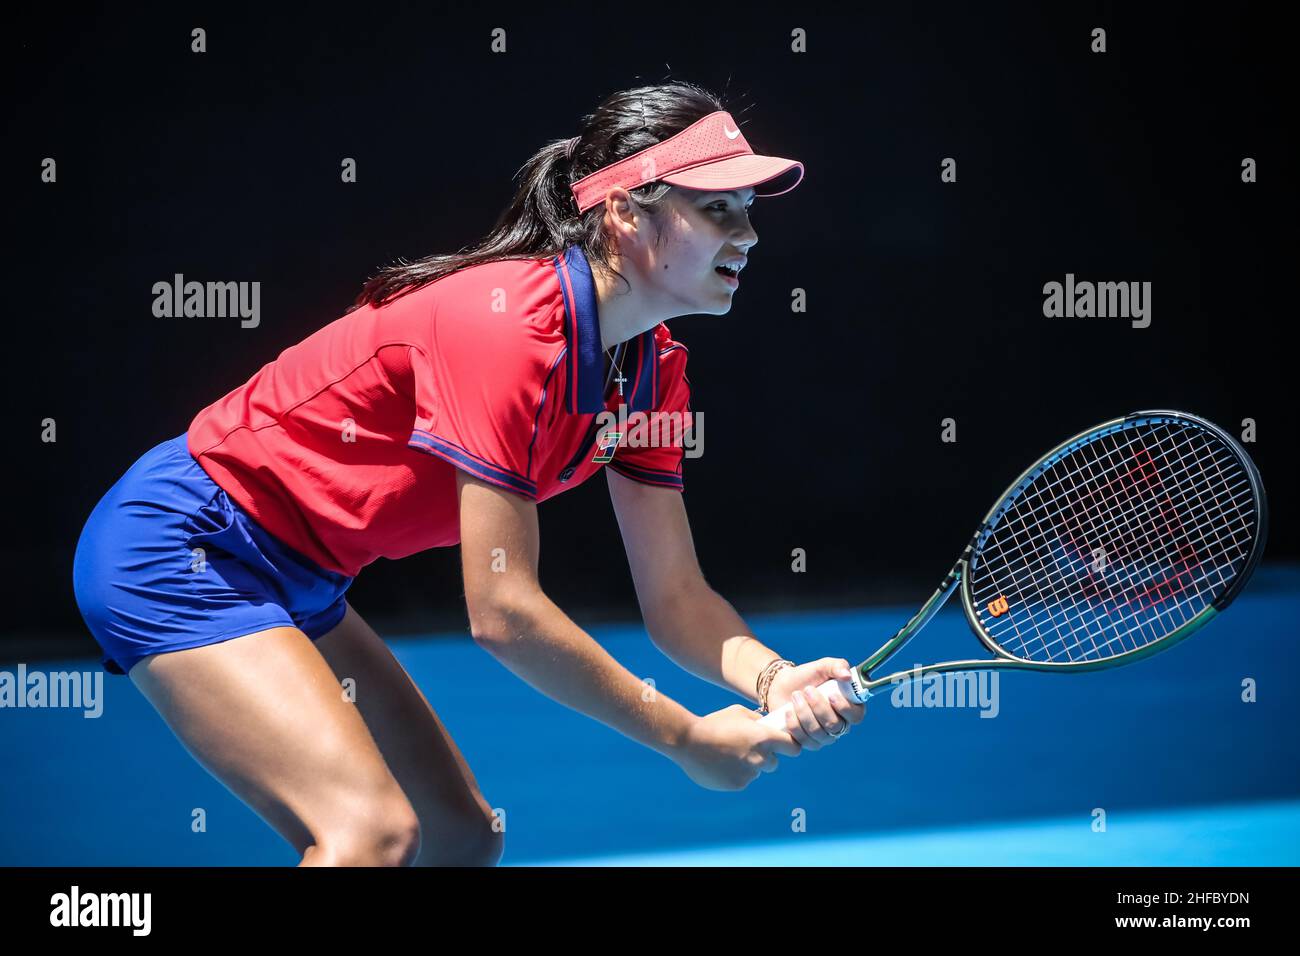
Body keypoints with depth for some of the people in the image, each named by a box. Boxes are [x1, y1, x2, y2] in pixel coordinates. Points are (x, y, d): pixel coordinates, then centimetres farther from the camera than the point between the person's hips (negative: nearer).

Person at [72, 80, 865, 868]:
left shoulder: (655, 367, -1)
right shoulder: (509, 323, -28)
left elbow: (675, 598, 0)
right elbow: (503, 612, -28)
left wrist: (774, 678, -21)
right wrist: (687, 738, -20)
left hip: (295, 585, 10)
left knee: (464, 835, 10)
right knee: (376, 831, -24)